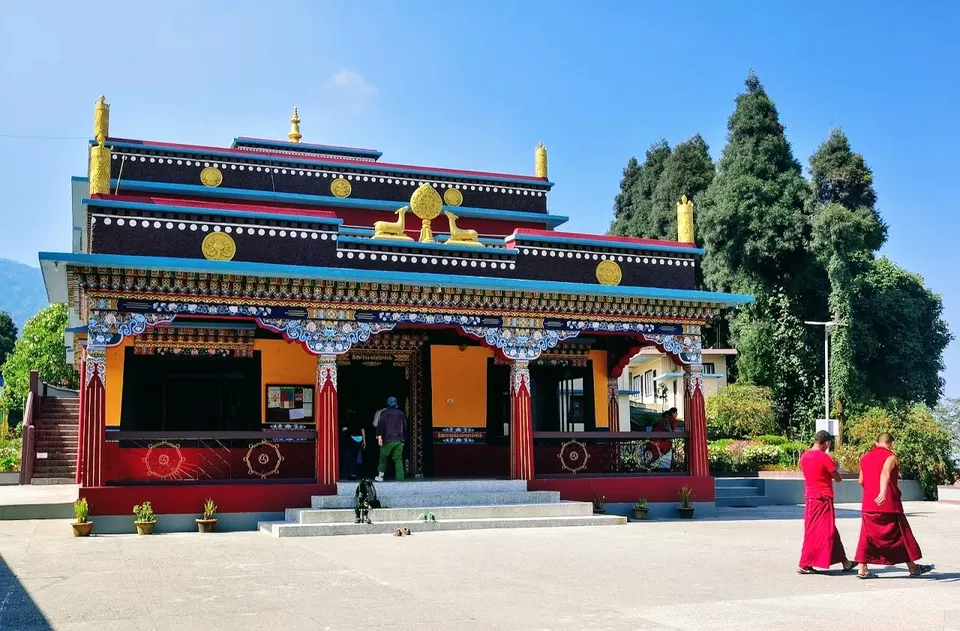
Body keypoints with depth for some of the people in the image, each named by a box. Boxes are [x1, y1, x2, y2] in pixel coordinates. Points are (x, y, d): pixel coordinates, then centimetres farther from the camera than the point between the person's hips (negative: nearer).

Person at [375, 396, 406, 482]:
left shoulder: (384, 412, 1)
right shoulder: (401, 414, 13)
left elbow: (380, 424, -10)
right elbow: (405, 427, 17)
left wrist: (379, 436, -14)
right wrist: (402, 438, 25)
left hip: (388, 440, -3)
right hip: (399, 440, 3)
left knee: (383, 457, 11)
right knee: (398, 459, 0)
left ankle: (380, 476, 12)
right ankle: (400, 478, -8)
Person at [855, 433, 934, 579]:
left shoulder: (865, 458, 12)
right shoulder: (890, 457, -6)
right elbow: (885, 473, -25)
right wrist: (883, 492, -40)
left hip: (868, 504, 5)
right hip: (889, 503, -5)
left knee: (868, 535, 7)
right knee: (901, 533, 9)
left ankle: (862, 569, 0)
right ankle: (912, 567, 19)